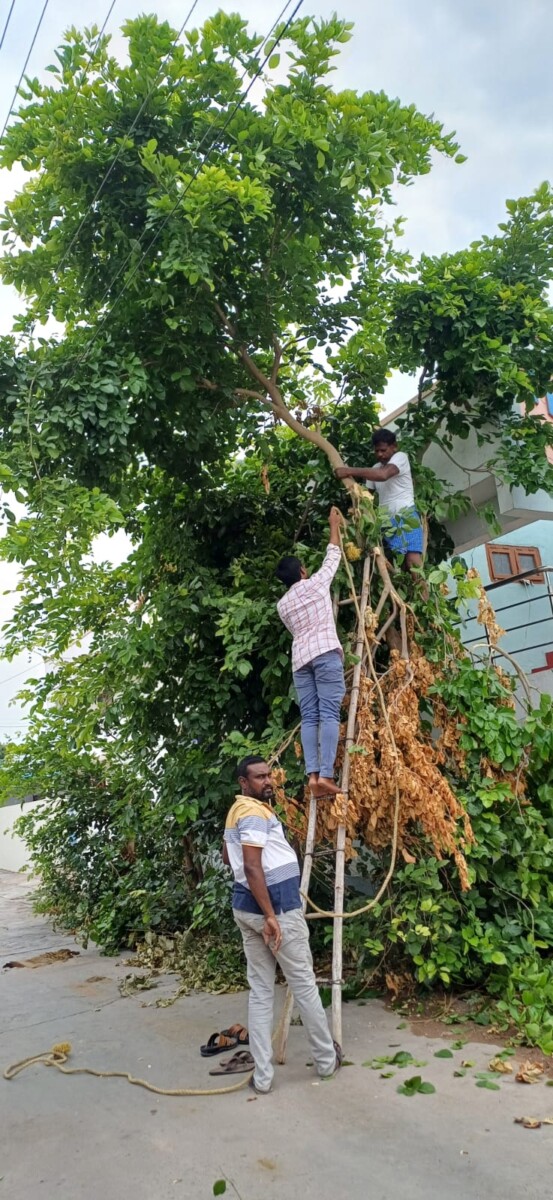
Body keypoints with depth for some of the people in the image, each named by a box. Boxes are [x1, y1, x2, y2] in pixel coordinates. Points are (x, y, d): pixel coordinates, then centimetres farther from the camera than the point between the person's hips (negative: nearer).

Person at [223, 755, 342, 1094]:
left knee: (260, 991, 12)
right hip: (277, 906, -9)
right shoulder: (255, 812, -19)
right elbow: (252, 867, -26)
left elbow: (228, 856, 26)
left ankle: (262, 1076, 16)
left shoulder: (237, 810, 13)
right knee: (304, 984, 8)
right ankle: (327, 1060, 24)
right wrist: (270, 915, -26)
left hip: (244, 906, 9)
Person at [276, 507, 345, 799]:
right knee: (329, 713, -11)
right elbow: (333, 556, 21)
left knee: (309, 717, -1)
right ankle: (325, 774, -21)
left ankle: (313, 774, -13)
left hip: (300, 656, 4)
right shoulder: (316, 582, 9)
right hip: (325, 651, -4)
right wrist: (334, 524, 33)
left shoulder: (282, 604, 19)